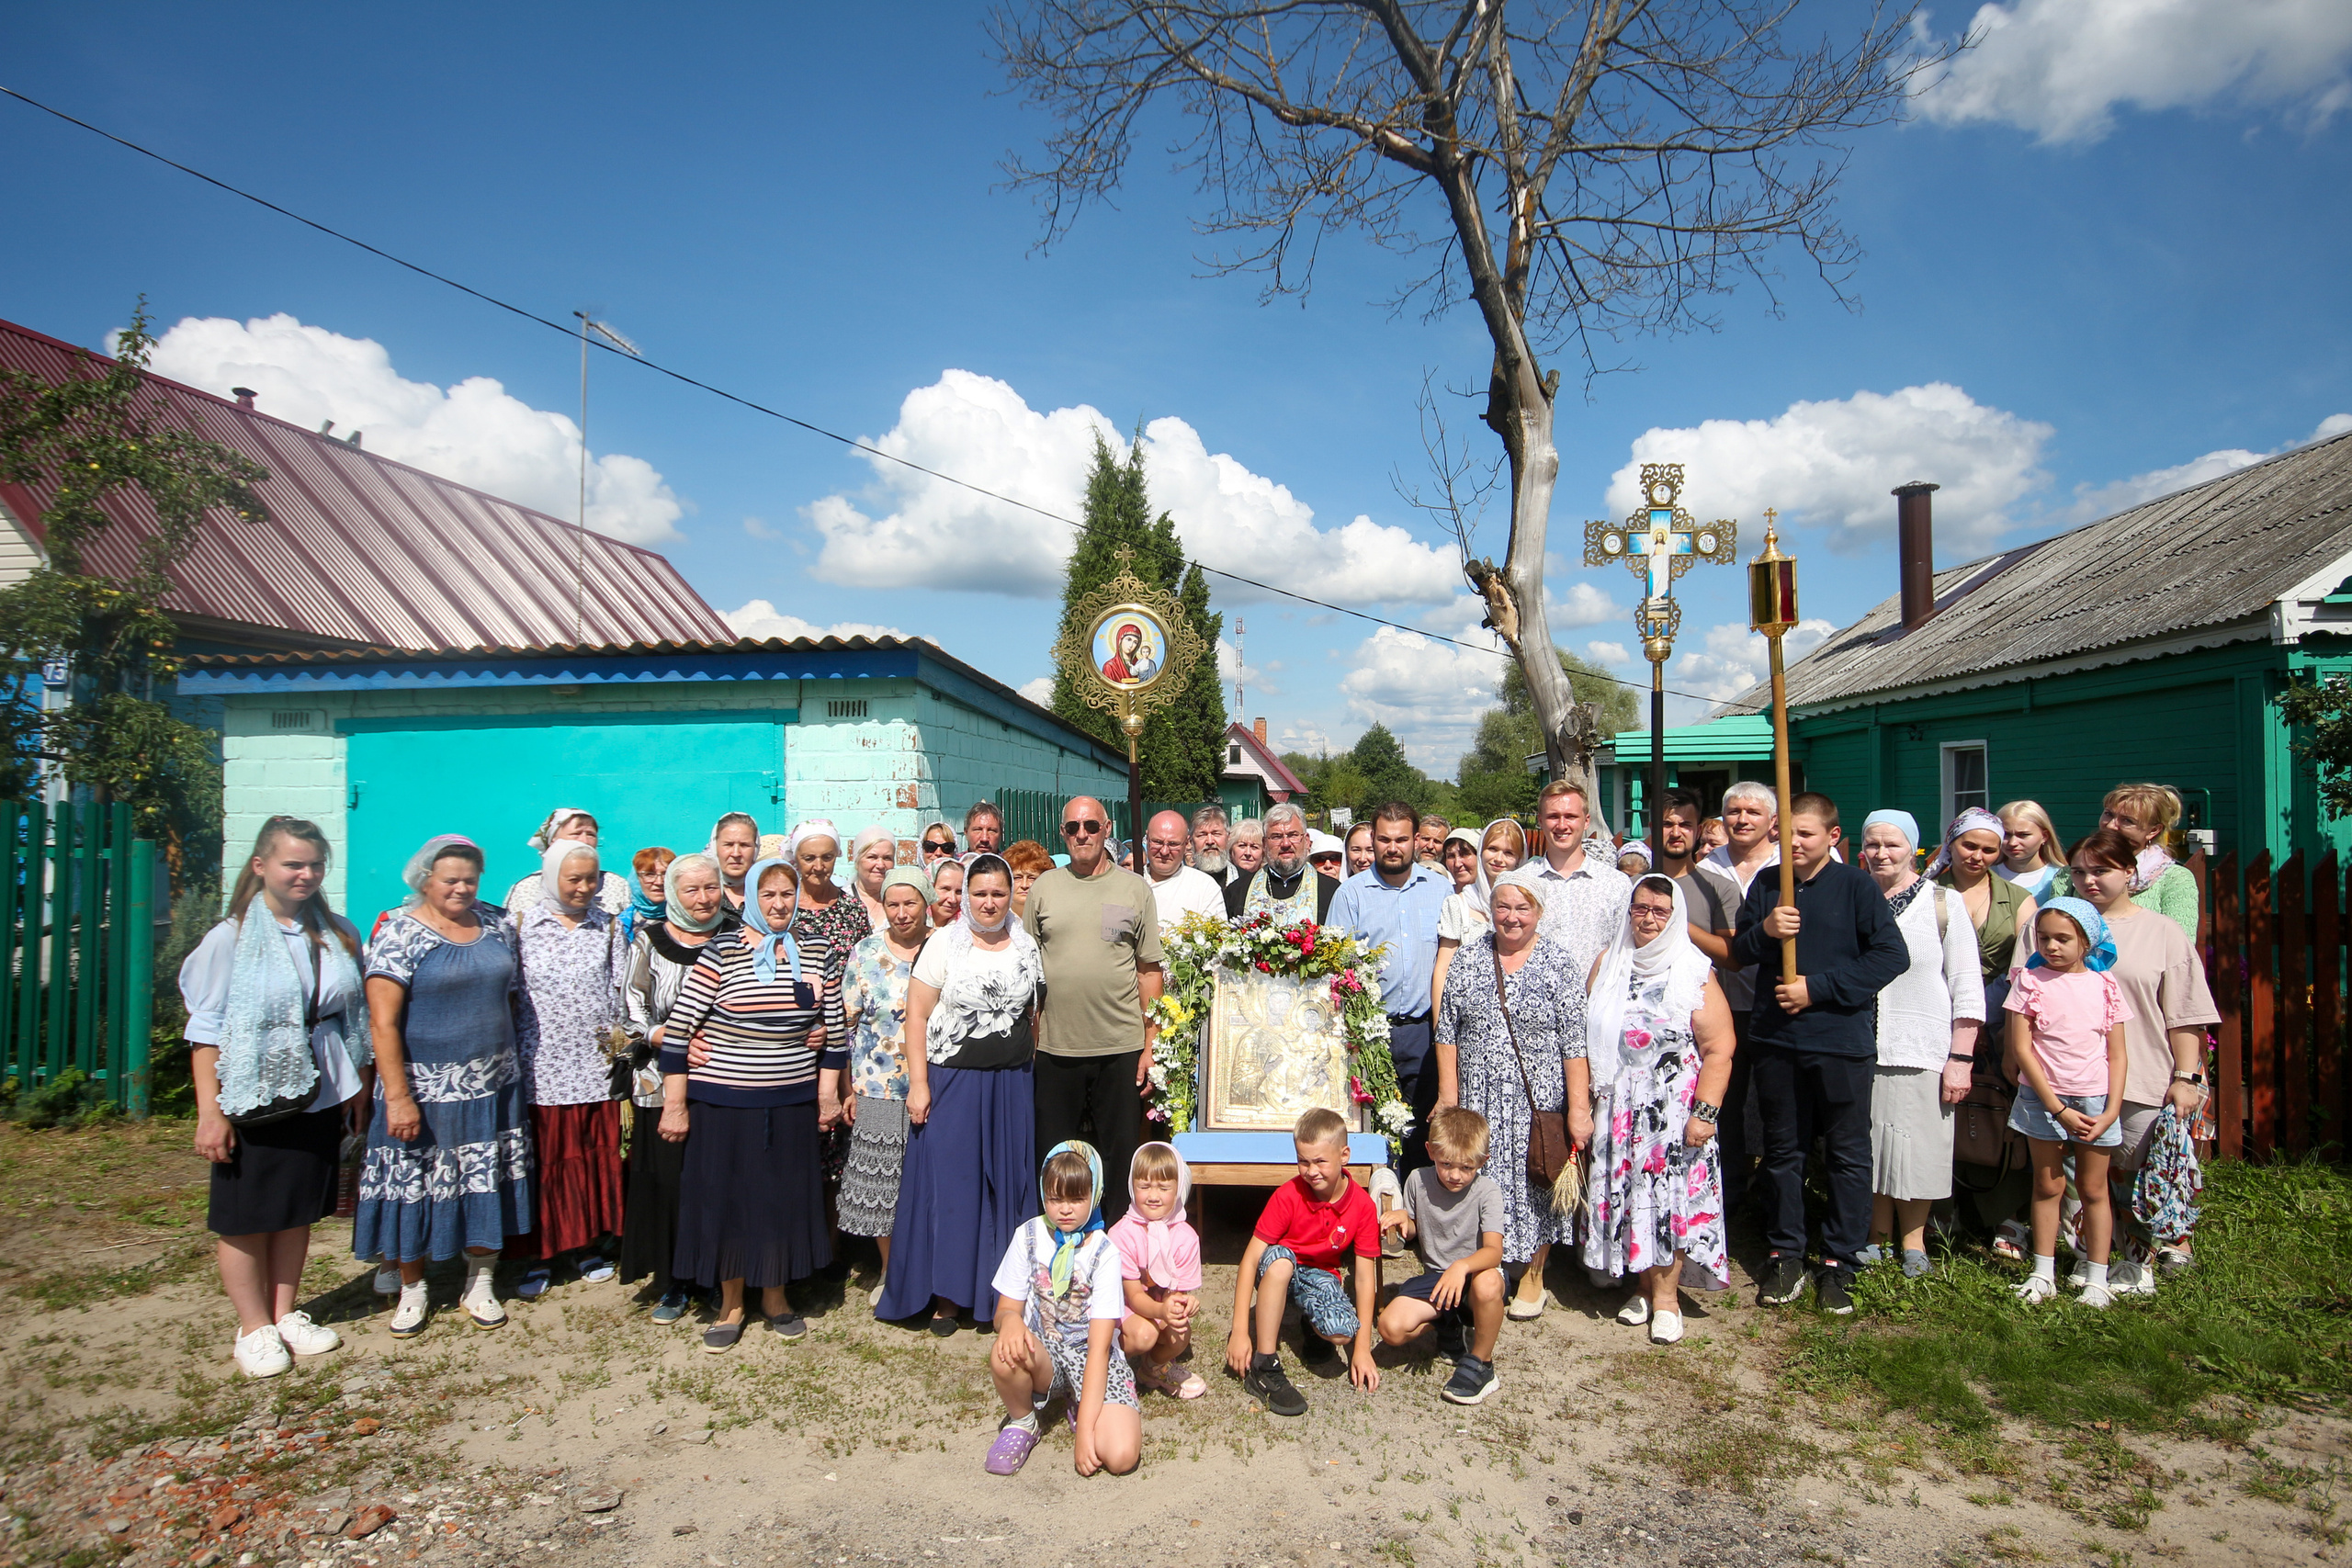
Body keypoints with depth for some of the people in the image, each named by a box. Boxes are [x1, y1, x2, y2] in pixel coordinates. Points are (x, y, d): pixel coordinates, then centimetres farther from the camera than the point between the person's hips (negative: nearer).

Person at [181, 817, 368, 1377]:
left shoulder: (339, 934, 3)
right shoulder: (231, 938, -8)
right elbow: (206, 1030, -8)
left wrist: (357, 1089, 11)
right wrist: (210, 1111, -12)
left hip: (319, 1098, 4)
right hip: (252, 1101, -4)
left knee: (299, 1211, 14)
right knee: (246, 1218, 6)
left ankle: (287, 1315, 28)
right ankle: (254, 1329, 21)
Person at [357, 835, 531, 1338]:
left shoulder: (496, 923, 5)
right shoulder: (399, 933, -10)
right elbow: (383, 1022, -14)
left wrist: (508, 1061, 11)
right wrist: (397, 1097, -18)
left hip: (493, 1087, 4)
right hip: (424, 1089, -4)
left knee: (489, 1187, 9)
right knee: (414, 1188, 7)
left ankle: (481, 1284, 24)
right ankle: (412, 1289, 26)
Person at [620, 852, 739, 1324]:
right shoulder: (649, 940, 4)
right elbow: (629, 1006, 3)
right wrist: (657, 1036, -14)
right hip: (663, 1083, 0)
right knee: (667, 1181, 2)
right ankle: (670, 1284, 17)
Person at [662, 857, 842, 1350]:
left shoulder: (817, 958, 3)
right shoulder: (720, 955, -9)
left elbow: (835, 1029, 10)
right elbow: (678, 1030, -8)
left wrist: (828, 1093, 7)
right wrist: (675, 1104, -9)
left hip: (792, 1105, 3)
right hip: (724, 1102, -3)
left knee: (786, 1198, 10)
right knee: (726, 1199, 7)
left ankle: (776, 1297, 30)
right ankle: (731, 1306, 25)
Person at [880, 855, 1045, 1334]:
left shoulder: (1027, 946, 5)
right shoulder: (943, 943, -4)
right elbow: (917, 1015, -5)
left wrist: (1033, 1071, 8)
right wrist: (918, 1083, -10)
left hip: (1013, 1085, 3)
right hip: (952, 1082, -3)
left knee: (1007, 1187, 8)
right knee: (947, 1185, 3)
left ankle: (1000, 1291, 21)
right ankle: (945, 1295, 15)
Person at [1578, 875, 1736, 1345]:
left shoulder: (1695, 972, -5)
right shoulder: (1607, 965, 4)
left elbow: (1718, 1050, -8)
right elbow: (1583, 1041, 3)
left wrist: (1705, 1113, -15)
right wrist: (1578, 1107, -2)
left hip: (1675, 1108, -3)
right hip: (1618, 1108, 3)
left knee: (1672, 1193, -1)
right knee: (1626, 1193, 6)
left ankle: (1666, 1294, 14)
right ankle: (1642, 1285, 23)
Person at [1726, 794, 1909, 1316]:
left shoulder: (1856, 886, -5)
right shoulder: (1766, 885, 6)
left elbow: (1893, 955, -10)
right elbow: (1737, 953, 9)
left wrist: (1819, 987, -14)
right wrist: (1764, 931, -13)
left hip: (1842, 1041, -3)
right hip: (1776, 1038, 3)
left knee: (1847, 1155, 6)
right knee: (1782, 1151, 12)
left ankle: (1838, 1263, 18)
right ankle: (1785, 1256, 23)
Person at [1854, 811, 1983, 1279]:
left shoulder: (1943, 903, -1)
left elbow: (1967, 987, -3)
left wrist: (1961, 1059, -8)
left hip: (1923, 1051, -2)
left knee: (1917, 1147, 4)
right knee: (1872, 1144, 9)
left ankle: (1913, 1239, 22)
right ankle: (1879, 1235, 24)